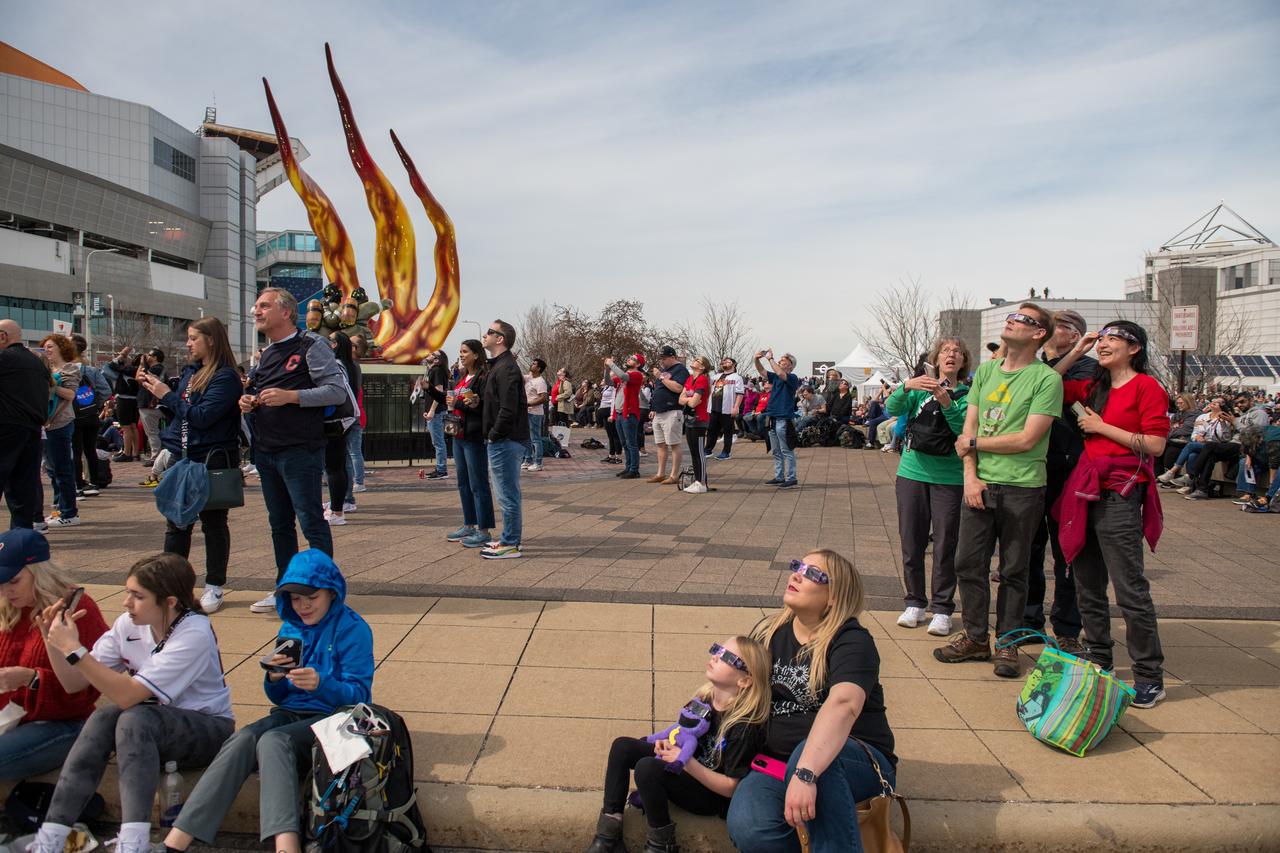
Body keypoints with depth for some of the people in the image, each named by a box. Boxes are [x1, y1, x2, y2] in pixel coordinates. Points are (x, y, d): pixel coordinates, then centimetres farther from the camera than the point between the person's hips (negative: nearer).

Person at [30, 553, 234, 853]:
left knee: (133, 718, -32)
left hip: (206, 729, -6)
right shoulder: (129, 624, -3)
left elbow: (127, 696, -30)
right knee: (103, 717, -24)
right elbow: (74, 683, 0)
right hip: (149, 727, 6)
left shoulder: (194, 633, -23)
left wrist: (74, 649, -29)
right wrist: (52, 640, -12)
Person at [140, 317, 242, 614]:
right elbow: (178, 409, 17)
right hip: (180, 456, 7)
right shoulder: (190, 371, 13)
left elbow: (202, 416, -19)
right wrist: (153, 386, 7)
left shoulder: (225, 377, -11)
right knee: (176, 523, 10)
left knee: (213, 522, 4)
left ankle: (214, 587, 14)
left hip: (212, 460, -7)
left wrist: (167, 394, -12)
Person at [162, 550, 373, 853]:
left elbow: (359, 694, -10)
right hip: (290, 714, 5)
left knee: (273, 741, -33)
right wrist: (274, 678, -7)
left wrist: (321, 684, -28)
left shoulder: (353, 629, -6)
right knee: (243, 738, -25)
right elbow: (278, 697, 16)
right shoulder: (290, 628, 11)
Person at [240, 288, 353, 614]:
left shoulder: (310, 345, -7)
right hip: (265, 451, 8)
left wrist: (291, 396, -23)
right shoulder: (266, 353, 16)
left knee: (311, 522, -4)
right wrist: (247, 401, 5)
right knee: (279, 523, 14)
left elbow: (338, 391, -14)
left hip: (300, 451, -8)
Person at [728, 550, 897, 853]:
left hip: (857, 761, -4)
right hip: (778, 760, 4)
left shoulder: (852, 642, -11)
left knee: (807, 755, -40)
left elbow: (843, 705, -31)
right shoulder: (769, 632, 9)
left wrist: (805, 774, -44)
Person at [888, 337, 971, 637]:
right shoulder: (920, 388, 7)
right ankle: (915, 603, 20)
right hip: (912, 474, 2)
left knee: (945, 545, 1)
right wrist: (906, 386, -27)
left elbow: (964, 428, -13)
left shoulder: (967, 394, 2)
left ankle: (942, 609, 12)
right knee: (912, 543, 7)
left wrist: (946, 402, -27)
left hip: (949, 478, -2)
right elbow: (892, 409, -9)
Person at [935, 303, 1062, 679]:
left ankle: (1007, 644, 20)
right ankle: (976, 638, 22)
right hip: (980, 484, 5)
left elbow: (1027, 439, -14)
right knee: (968, 563, 7)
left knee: (1014, 571, 6)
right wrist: (970, 475, -4)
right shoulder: (985, 371, 12)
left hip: (1022, 488, -5)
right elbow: (969, 427, 8)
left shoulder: (1047, 379, -7)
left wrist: (974, 443, -4)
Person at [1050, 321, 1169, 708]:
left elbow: (1155, 445, -13)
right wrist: (1076, 352, 15)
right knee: (1088, 587, 13)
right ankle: (1099, 661, 25)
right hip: (1086, 489, 7)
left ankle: (1150, 677, 6)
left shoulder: (1147, 387, -6)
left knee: (1130, 589, -5)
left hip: (1120, 493, -7)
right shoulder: (1093, 387, 14)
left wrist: (1102, 427, -9)